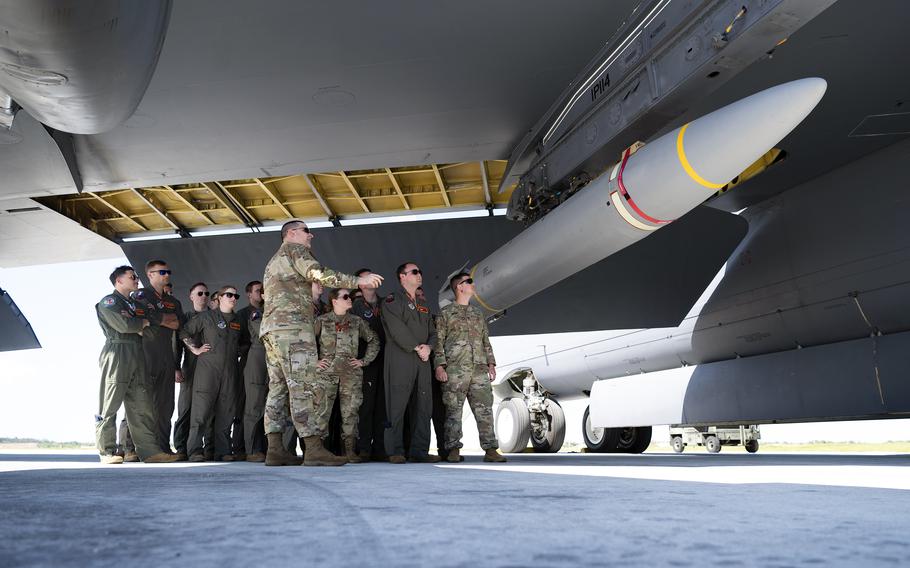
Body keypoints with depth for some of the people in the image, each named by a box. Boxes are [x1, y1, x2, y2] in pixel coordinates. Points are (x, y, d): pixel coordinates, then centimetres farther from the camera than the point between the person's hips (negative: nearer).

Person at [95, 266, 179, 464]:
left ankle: (149, 450, 0)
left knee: (143, 406, 2)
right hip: (117, 355, -8)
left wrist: (137, 325, -3)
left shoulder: (133, 304, 26)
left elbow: (145, 329, 18)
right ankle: (106, 452, 0)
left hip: (137, 357, 8)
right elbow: (124, 325, -14)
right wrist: (144, 322, 3)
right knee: (109, 406, -4)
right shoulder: (108, 302, 2)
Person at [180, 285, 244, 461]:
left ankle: (223, 450, 8)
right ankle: (195, 451, -6)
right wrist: (195, 349, -2)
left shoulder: (238, 321, 17)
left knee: (226, 411, 3)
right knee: (201, 409, -8)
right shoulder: (207, 317, 4)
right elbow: (184, 332, 6)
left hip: (230, 371, 5)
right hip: (207, 368, -4)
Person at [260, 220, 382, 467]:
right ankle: (314, 450, -18)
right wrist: (358, 281, -17)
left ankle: (275, 450, 1)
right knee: (305, 387, -14)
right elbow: (319, 273, -15)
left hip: (270, 328, 10)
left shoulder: (273, 262, 31)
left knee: (279, 387, 5)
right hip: (292, 326, -10)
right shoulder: (294, 249, 2)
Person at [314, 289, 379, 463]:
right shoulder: (321, 321, 6)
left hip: (351, 372, 2)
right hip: (326, 372, -1)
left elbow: (374, 340, 19)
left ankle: (350, 450, 2)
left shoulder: (357, 322, 12)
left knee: (350, 411, -3)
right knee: (322, 409, -6)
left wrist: (364, 360, 11)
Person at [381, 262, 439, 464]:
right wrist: (417, 347, -13)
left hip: (422, 360, 7)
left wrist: (428, 346, -2)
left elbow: (432, 331, 18)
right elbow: (397, 329, -12)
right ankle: (395, 451, -1)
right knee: (397, 405, -6)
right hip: (400, 359, -7)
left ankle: (419, 450, 8)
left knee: (423, 406, 4)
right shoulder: (392, 300, 1)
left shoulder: (423, 305, 25)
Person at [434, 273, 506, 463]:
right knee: (454, 409, -3)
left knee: (484, 409, -2)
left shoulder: (478, 314, 22)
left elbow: (486, 341, 22)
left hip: (479, 369, 4)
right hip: (455, 369, -4)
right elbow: (438, 341, 1)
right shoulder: (445, 313, 7)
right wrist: (439, 365, -9)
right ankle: (454, 450, 2)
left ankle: (490, 450, -1)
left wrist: (491, 364, 12)